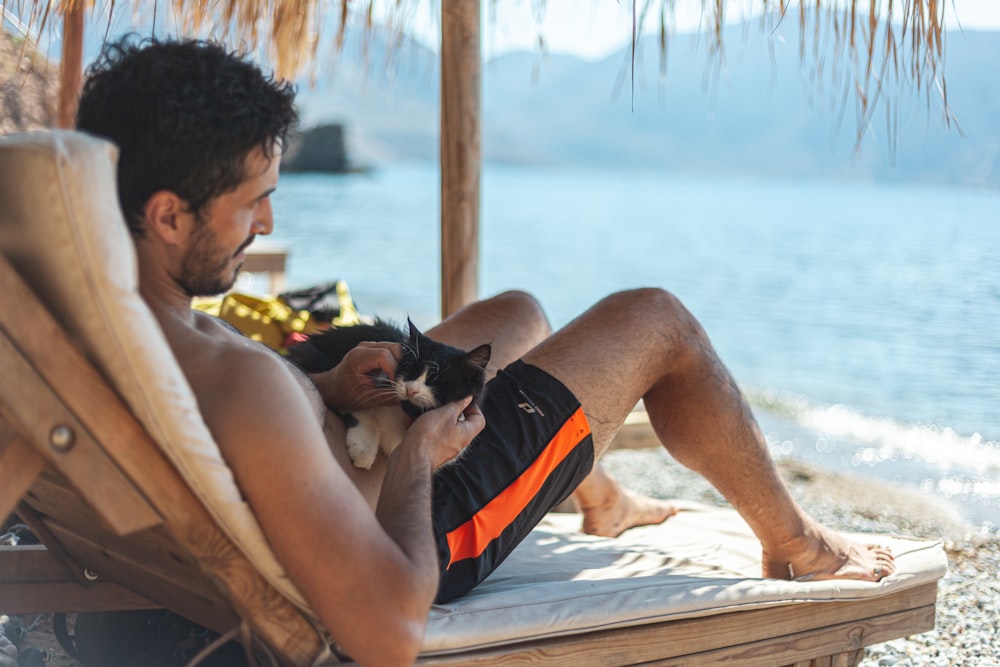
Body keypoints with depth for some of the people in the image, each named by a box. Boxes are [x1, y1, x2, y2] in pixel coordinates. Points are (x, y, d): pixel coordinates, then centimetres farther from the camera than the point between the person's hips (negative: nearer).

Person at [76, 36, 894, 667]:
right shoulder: (239, 381, -43)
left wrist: (322, 392, -6)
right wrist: (416, 456, -24)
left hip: (344, 475, 9)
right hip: (427, 530, -8)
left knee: (520, 314, 28)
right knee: (653, 320, 3)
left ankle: (601, 496, 55)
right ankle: (793, 541, 28)